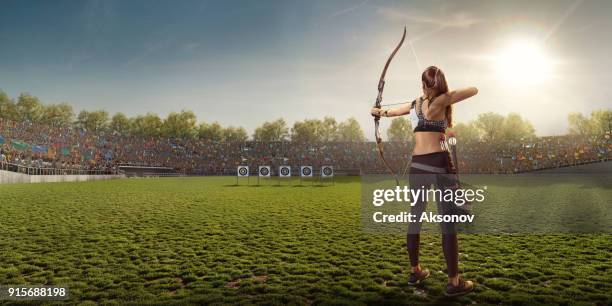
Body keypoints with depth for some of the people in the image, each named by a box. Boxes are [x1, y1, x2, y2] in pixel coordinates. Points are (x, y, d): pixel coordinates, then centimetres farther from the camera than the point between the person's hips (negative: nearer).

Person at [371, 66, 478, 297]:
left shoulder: (414, 104, 14)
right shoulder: (440, 101, -2)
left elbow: (391, 111, 33)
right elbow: (474, 90, 3)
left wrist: (379, 112, 55)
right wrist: (449, 95, 19)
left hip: (417, 165, 6)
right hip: (438, 163, -6)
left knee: (415, 217, 13)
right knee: (448, 221, -2)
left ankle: (415, 271, 25)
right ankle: (454, 282, 3)